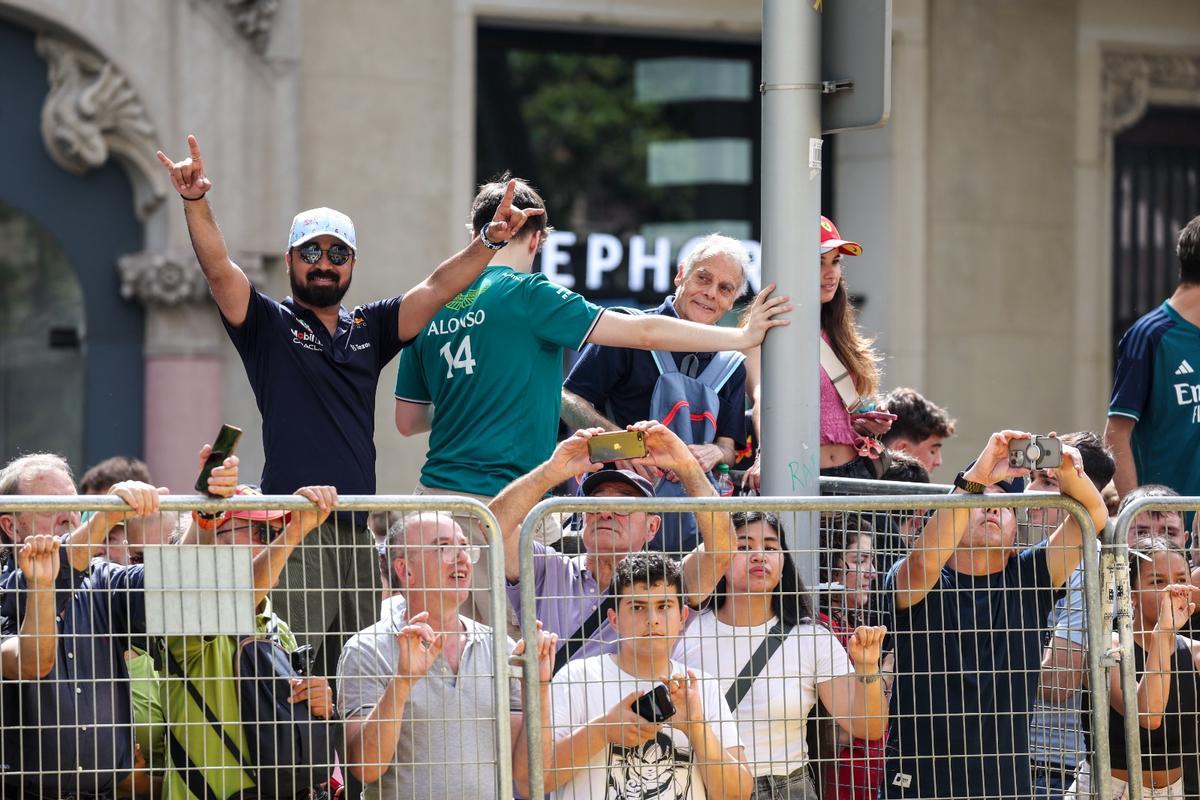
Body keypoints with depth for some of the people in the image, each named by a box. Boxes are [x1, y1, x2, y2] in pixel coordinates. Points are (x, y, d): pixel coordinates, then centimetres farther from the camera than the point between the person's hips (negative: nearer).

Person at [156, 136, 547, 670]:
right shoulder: (268, 325, 7)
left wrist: (488, 241, -7)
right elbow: (218, 269, -7)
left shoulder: (369, 328, 18)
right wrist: (195, 202, -23)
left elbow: (436, 289, 8)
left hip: (359, 525, 5)